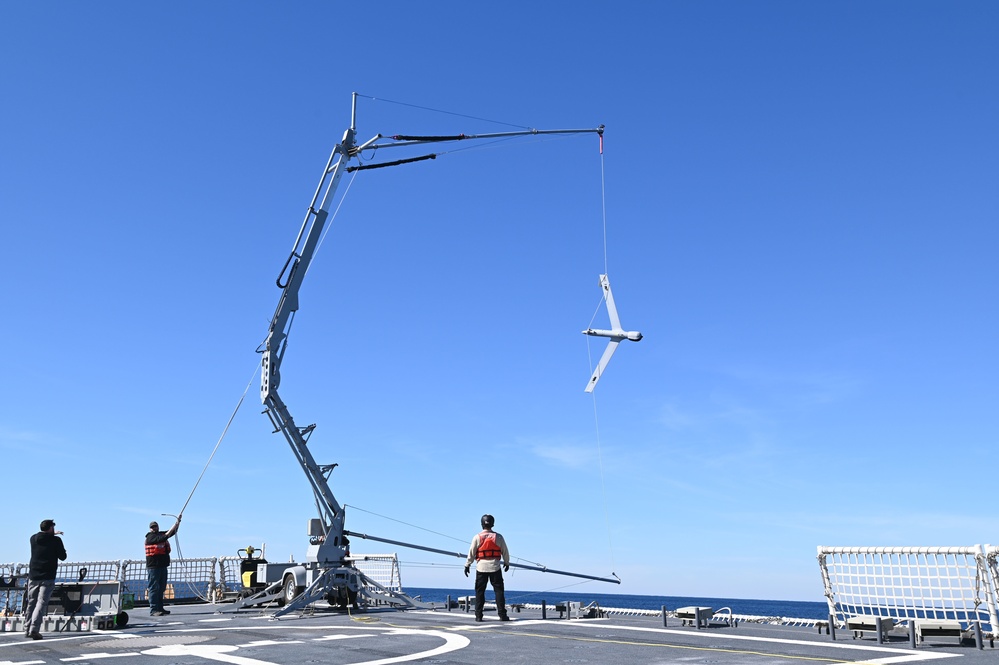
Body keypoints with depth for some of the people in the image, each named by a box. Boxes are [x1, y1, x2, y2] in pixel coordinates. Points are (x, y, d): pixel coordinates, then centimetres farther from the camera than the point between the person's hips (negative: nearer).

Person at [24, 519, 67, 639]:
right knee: (41, 603, -8)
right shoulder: (56, 540, -7)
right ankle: (34, 629, -20)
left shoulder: (33, 539, 6)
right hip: (47, 577, -5)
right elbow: (63, 557, 0)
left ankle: (27, 630, 17)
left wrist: (51, 535, 41)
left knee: (30, 603, 14)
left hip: (33, 576, 5)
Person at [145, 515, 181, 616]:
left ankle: (160, 608, 17)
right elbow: (165, 536, -18)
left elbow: (173, 531, 17)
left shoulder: (161, 534, 16)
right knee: (154, 588, -9)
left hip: (163, 565, 8)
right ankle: (153, 610, -11)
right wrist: (175, 524, -17)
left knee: (161, 588, 11)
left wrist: (178, 522, 1)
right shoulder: (150, 537, -6)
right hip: (153, 566, -8)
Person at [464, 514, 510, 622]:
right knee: (499, 591, 4)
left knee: (479, 592, 6)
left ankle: (478, 615, 4)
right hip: (495, 567, 0)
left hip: (481, 567, 0)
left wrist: (467, 565, 8)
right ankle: (502, 614, 0)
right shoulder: (498, 537, 0)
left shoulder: (477, 537, -3)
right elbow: (505, 552, 7)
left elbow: (471, 553, -1)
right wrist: (507, 563, 22)